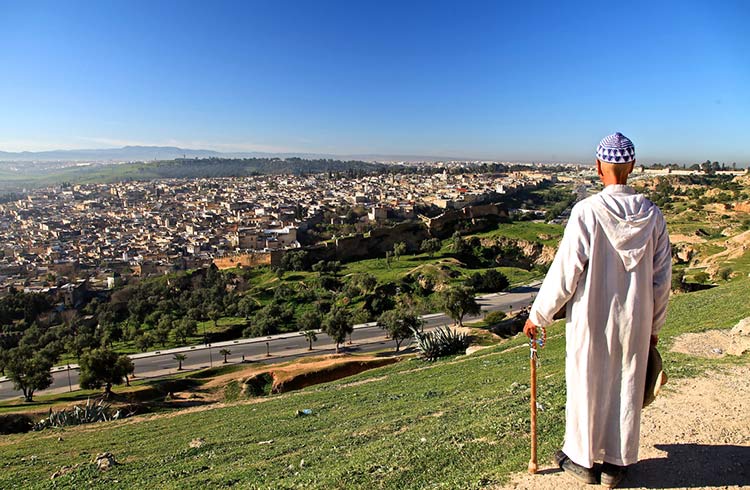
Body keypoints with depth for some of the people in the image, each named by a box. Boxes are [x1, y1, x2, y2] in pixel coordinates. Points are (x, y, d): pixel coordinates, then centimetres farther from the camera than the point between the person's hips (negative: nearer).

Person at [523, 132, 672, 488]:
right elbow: (662, 278, 4)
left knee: (586, 388, 12)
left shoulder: (587, 211, -17)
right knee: (626, 389, 17)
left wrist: (538, 315, -4)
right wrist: (653, 325, 17)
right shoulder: (651, 214, -3)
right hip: (635, 322, 4)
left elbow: (564, 273, -16)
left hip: (591, 320, -4)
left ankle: (582, 459, 30)